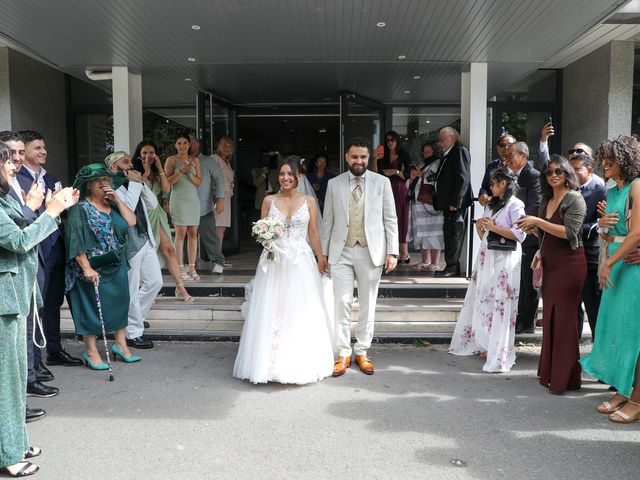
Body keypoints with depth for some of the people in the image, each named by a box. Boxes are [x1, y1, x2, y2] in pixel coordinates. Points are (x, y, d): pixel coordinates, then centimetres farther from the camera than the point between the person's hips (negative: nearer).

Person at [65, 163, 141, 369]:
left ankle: (121, 344, 25)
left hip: (117, 266, 6)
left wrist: (117, 199, -5)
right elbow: (76, 242, -16)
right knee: (92, 307, 2)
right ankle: (91, 352, 15)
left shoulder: (113, 205, 11)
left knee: (120, 303, 11)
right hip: (93, 269, -6)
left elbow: (131, 221, -1)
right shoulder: (80, 209, -8)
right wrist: (87, 268, -23)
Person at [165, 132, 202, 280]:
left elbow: (199, 182, 7)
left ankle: (192, 268, 7)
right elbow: (168, 182, -5)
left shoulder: (195, 160, 12)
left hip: (193, 199, 4)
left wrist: (190, 173, -9)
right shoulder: (171, 160, 2)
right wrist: (181, 171, -15)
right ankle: (181, 269, -1)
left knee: (193, 233, 2)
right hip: (179, 200, -3)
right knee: (181, 233, -5)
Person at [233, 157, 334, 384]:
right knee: (271, 312, 2)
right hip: (274, 262, 1)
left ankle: (300, 364, 17)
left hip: (300, 263, 0)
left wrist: (321, 259, 5)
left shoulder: (309, 201, 4)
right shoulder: (269, 200, 5)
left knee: (301, 313, 3)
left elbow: (313, 234, 7)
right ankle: (270, 363, 14)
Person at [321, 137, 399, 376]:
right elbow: (328, 221, 8)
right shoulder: (334, 184, 5)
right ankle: (343, 353, 15)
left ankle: (362, 352, 23)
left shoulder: (382, 182, 2)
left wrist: (392, 252, -4)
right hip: (341, 252, 1)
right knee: (341, 304, 2)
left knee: (368, 305, 8)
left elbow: (390, 220, 2)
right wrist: (323, 252, 5)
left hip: (371, 253, 0)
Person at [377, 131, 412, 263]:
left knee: (401, 220, -4)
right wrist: (375, 159, -8)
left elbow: (408, 175, 0)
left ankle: (404, 253, 1)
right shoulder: (382, 157, 12)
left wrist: (396, 172, -15)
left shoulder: (404, 156, 4)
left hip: (400, 191, -3)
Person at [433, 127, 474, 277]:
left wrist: (455, 202, -20)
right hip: (448, 204, 10)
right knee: (449, 233, 11)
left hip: (456, 204, -10)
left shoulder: (460, 151, -9)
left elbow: (463, 178, -17)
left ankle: (452, 267, -1)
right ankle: (452, 267, 18)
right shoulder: (447, 155, 21)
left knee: (454, 233, -6)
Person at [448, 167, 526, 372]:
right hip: (486, 257, 8)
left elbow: (520, 234, -17)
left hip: (504, 260, -8)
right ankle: (483, 344, 19)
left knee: (499, 306, -6)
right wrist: (480, 226, 0)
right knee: (482, 301, 9)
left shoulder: (515, 205, -6)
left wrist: (493, 227, -14)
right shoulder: (491, 204, 18)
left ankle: (498, 354, -1)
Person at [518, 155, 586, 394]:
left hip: (568, 266, -7)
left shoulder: (575, 199, -7)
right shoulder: (547, 201, 15)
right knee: (550, 319, 9)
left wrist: (538, 222, -19)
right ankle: (549, 373, 18)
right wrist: (533, 229, 4)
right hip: (550, 266, 7)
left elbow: (569, 232, -18)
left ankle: (564, 379, 5)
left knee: (564, 320, -3)